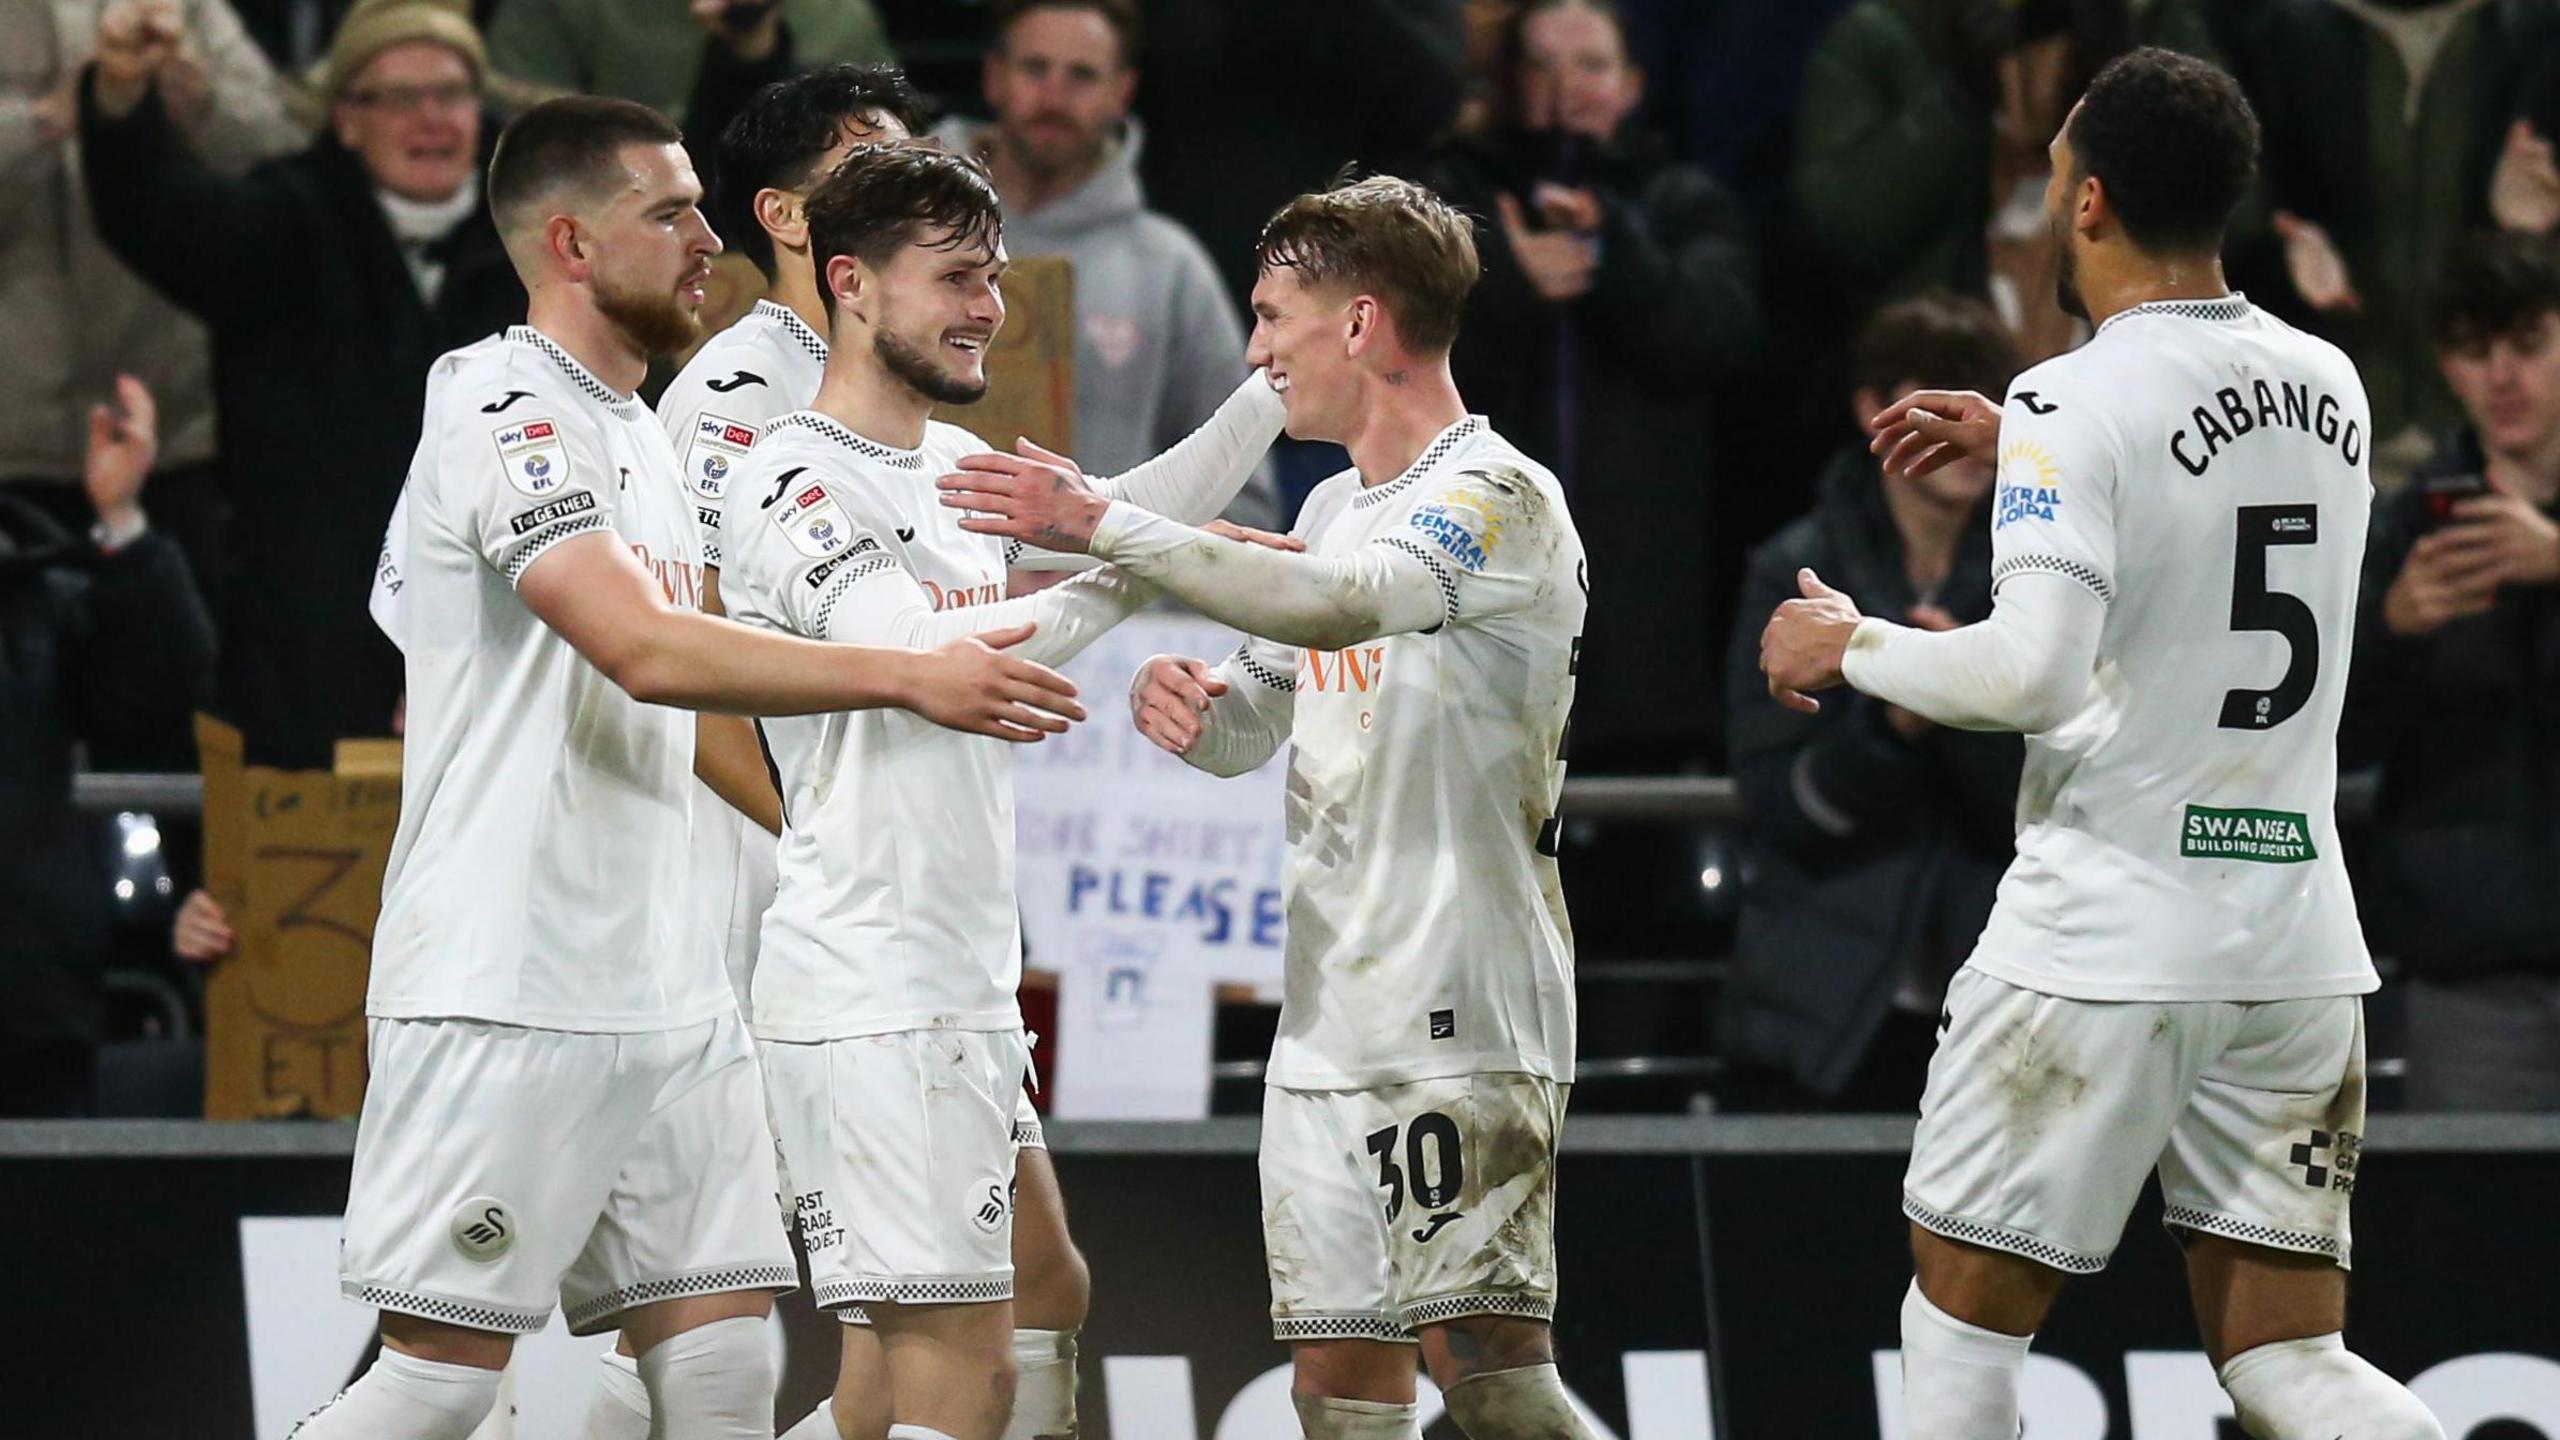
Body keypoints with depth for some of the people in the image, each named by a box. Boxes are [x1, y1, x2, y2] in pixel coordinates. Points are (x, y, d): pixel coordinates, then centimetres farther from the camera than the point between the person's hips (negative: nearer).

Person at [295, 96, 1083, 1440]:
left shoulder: (638, 430, 19)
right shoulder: (504, 407, -11)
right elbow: (646, 650, -23)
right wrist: (910, 675, -23)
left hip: (664, 994, 9)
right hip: (505, 994, -9)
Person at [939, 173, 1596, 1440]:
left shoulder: (1500, 499, -10)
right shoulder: (1336, 509, 19)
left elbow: (1336, 607, -28)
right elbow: (1252, 726, 25)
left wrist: (1106, 528, -29)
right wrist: (1183, 697, 0)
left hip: (1463, 1004, -9)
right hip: (1329, 1014, 9)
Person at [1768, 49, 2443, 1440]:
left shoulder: (2076, 404, -13)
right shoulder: (2330, 385, 9)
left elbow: (2035, 671, -23)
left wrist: (1849, 646, -7)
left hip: (2102, 945, -6)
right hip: (2298, 942, 6)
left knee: (1962, 1322, 9)